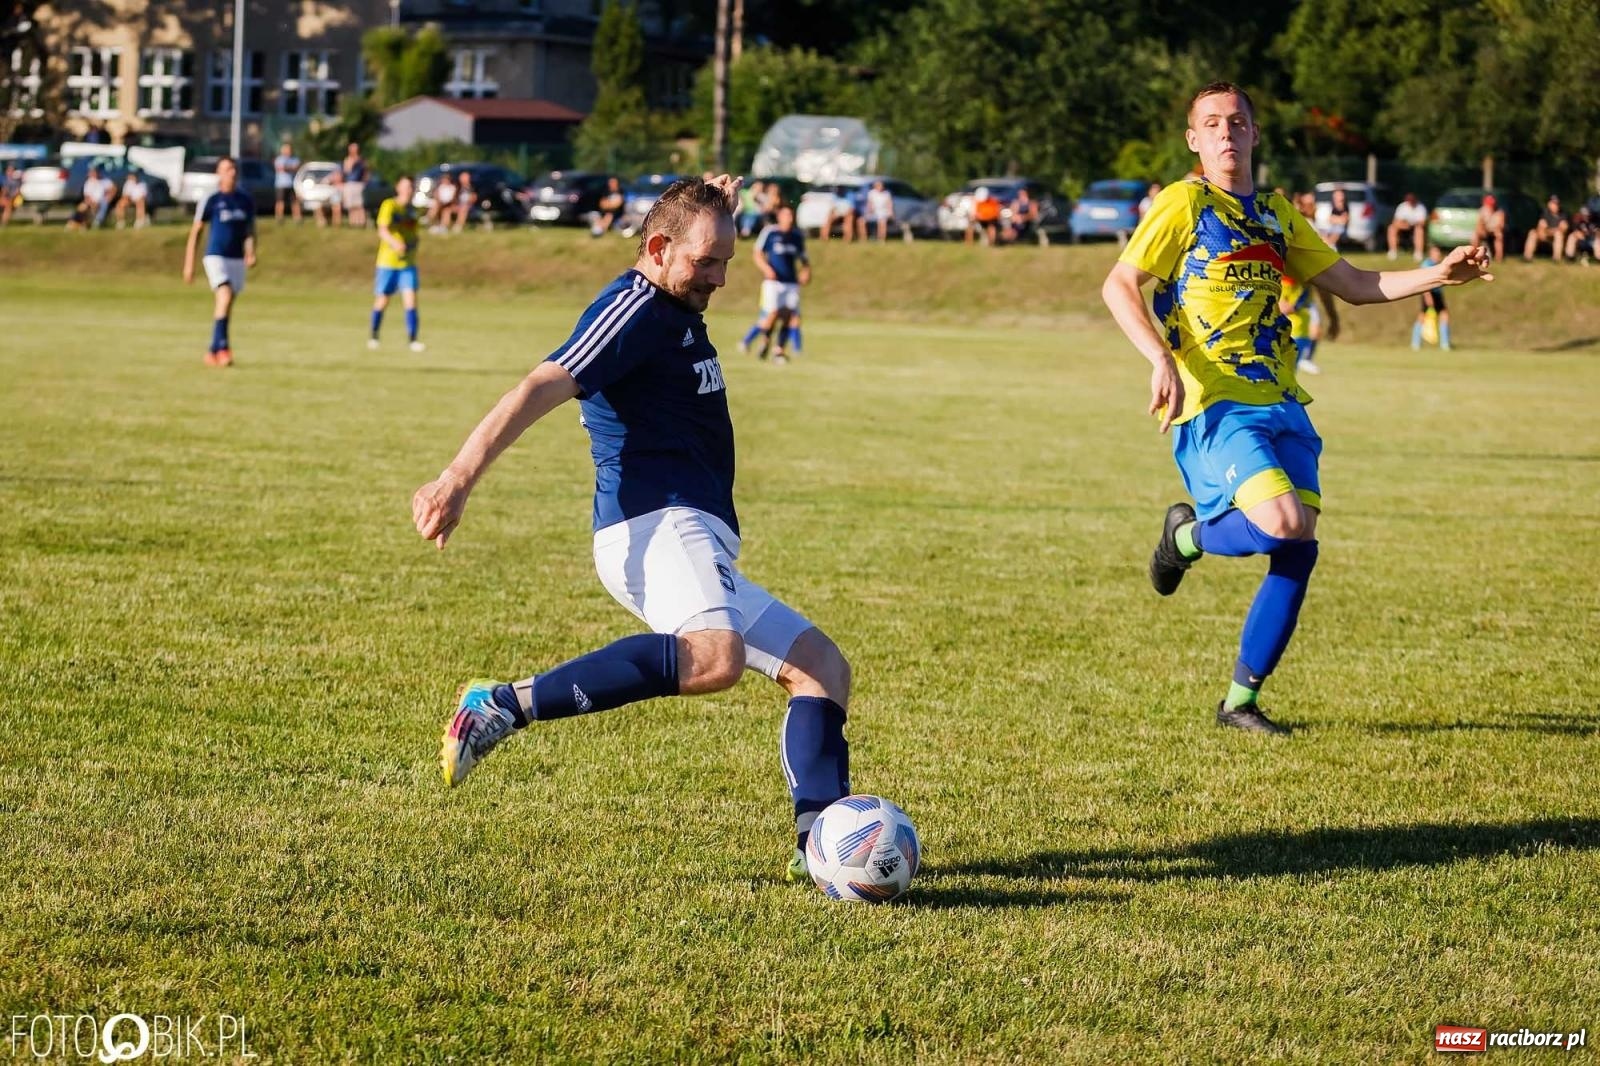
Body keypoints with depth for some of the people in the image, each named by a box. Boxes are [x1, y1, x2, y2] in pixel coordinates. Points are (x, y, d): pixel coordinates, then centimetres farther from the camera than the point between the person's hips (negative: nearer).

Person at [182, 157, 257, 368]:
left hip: (237, 259, 5)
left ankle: (213, 351, 17)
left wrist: (251, 252, -5)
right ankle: (222, 346, -26)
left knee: (225, 306, 8)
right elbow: (196, 232, 0)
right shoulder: (211, 200, -4)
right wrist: (189, 264, -2)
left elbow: (249, 231, 16)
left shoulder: (246, 201, 8)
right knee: (225, 295, -24)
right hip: (215, 256, -5)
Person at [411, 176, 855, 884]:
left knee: (823, 668, 9)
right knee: (715, 659, -38)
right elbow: (541, 390, -19)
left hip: (701, 549, 11)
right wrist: (459, 478, -31)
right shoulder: (633, 309, -6)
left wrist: (717, 211, 31)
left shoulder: (677, 314, 24)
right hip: (655, 527, -11)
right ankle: (504, 708, -34)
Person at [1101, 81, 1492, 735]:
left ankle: (1240, 702, 9)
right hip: (1213, 407, -6)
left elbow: (1355, 285, 23)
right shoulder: (1183, 203, -2)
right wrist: (1161, 359, -23)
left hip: (1281, 406, 6)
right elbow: (1118, 286, -8)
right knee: (1283, 523, -26)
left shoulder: (1275, 213, 18)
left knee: (1298, 551, -3)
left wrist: (1440, 274, 10)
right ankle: (1188, 536, 7)